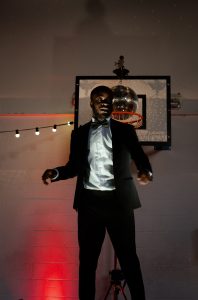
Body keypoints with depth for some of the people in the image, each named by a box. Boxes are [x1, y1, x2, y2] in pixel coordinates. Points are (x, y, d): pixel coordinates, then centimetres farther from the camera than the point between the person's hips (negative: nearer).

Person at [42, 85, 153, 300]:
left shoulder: (125, 130, 8)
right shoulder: (79, 133, 12)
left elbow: (140, 157, 1)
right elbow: (74, 166, 12)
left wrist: (145, 171, -23)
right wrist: (55, 172, -9)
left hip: (118, 200, -1)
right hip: (89, 201, 2)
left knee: (128, 256, 8)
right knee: (87, 258, 11)